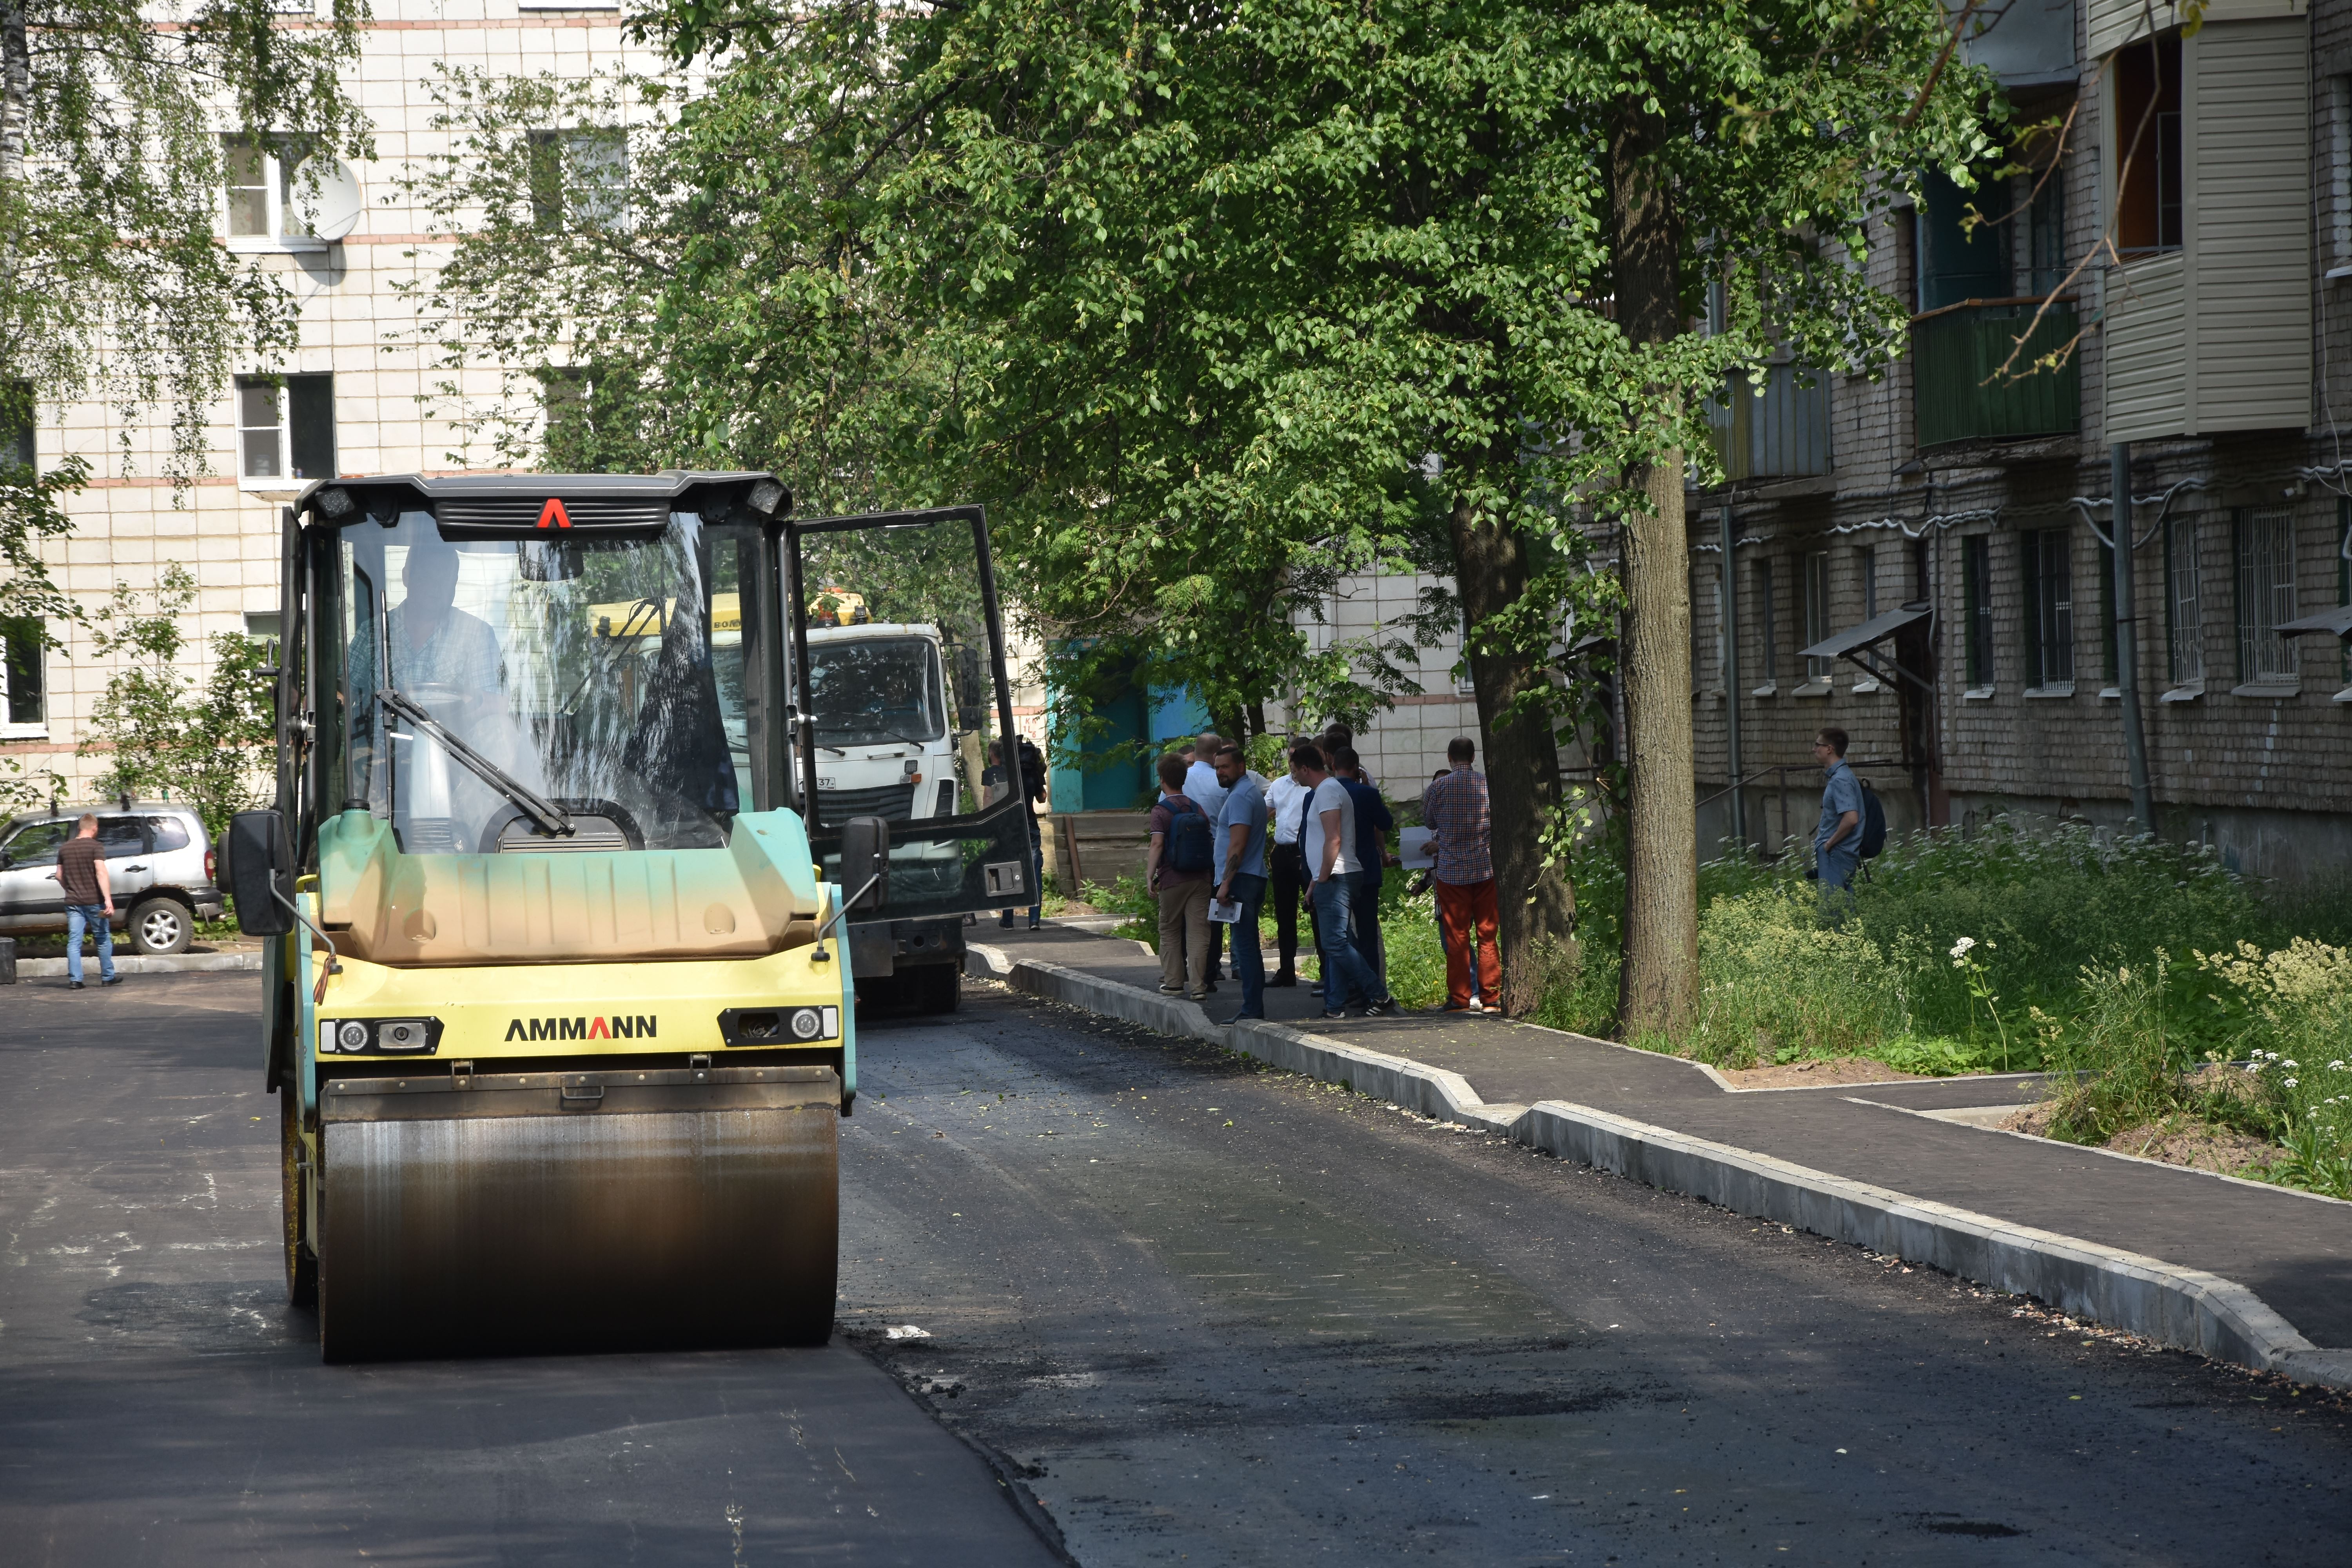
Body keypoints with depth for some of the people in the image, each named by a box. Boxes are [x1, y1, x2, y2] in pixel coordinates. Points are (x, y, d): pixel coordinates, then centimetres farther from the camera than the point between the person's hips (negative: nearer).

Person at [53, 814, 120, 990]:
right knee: (103, 939, 10)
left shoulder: (65, 848, 7)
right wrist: (108, 900, -25)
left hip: (73, 902, 4)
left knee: (74, 941, 2)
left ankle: (74, 980, -5)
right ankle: (107, 977, 16)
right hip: (94, 901, -4)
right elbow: (101, 873, -20)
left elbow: (60, 876, 14)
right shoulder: (96, 847, -9)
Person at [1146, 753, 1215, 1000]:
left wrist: (1150, 876, -15)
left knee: (1170, 932, 12)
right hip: (1200, 878, 3)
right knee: (1198, 932, 0)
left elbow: (1157, 845, -17)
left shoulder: (1161, 810, -8)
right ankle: (1198, 986, -6)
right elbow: (1210, 837, 12)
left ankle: (1174, 982, 16)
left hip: (1173, 880, -3)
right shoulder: (1198, 806, 6)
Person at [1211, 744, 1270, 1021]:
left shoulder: (1240, 796, -14)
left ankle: (1252, 1009, -12)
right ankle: (1255, 1006, 17)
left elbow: (1238, 845, -21)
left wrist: (1226, 883, -22)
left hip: (1241, 880, -11)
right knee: (1250, 945, 14)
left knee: (1245, 945, -10)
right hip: (1255, 879, 11)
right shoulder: (1252, 790, 19)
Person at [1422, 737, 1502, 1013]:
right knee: (1488, 935, 7)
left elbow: (1428, 822, 9)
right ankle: (1492, 997, 7)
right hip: (1486, 867, 2)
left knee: (1457, 937, 3)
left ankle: (1460, 998, 4)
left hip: (1452, 870, -2)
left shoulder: (1438, 787, -6)